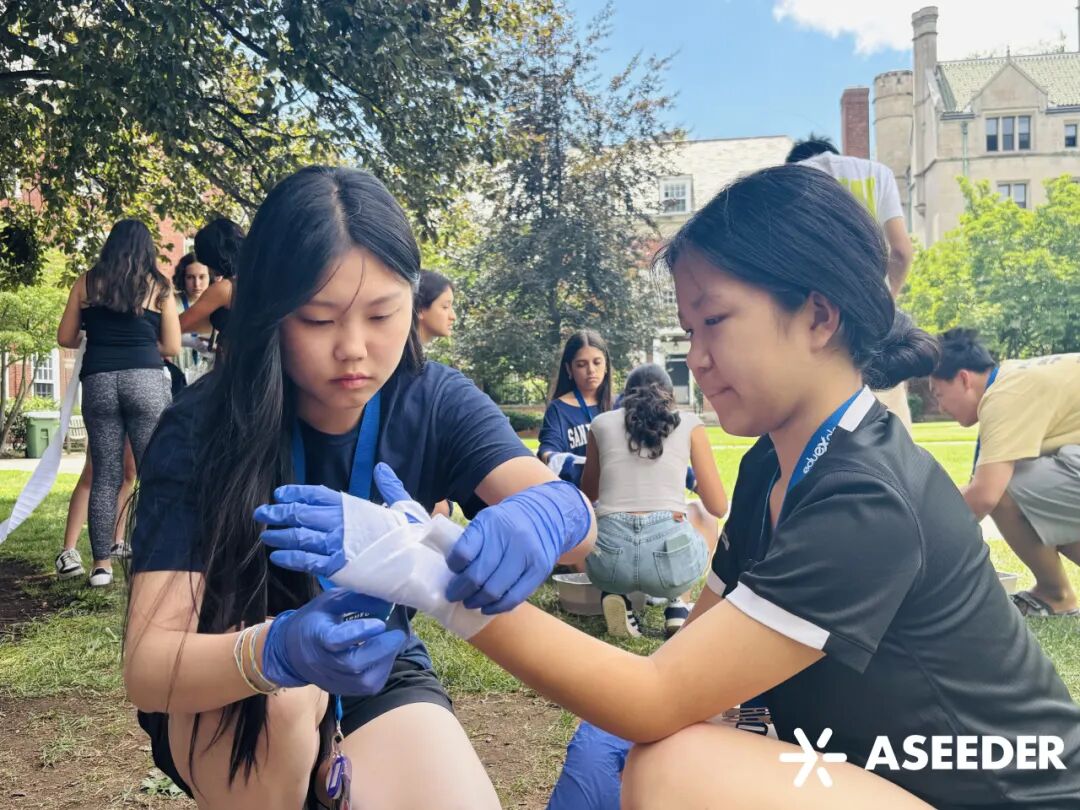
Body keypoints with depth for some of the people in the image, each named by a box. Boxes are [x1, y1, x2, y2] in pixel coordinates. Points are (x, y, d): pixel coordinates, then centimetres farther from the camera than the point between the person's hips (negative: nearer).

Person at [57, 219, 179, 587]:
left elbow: (65, 338, 14)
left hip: (97, 381, 2)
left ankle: (102, 564, 9)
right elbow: (172, 347, 7)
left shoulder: (87, 281, 13)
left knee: (104, 475, 7)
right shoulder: (158, 286, 9)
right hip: (145, 379, -2)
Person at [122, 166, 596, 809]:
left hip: (379, 680, 2)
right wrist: (278, 652, -50)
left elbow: (573, 514, -29)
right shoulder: (198, 430, -22)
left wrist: (548, 514, -53)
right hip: (223, 713, -1)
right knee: (279, 688, -34)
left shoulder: (435, 403, -15)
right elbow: (147, 667, -29)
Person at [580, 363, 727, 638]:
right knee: (705, 517, 35)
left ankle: (615, 594, 12)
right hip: (672, 552, -1)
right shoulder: (689, 424, 13)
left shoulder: (602, 423, 17)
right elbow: (719, 507, 15)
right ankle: (678, 606, 16)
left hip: (608, 556, 1)